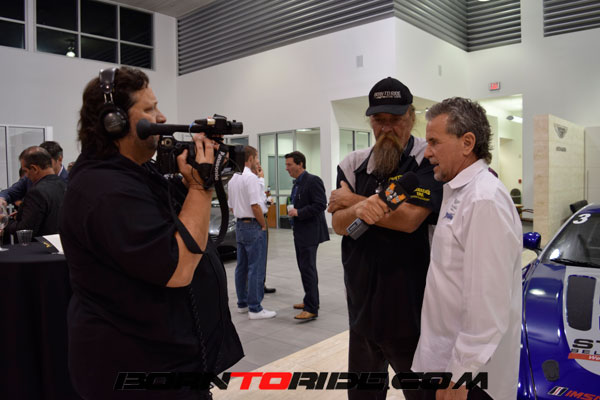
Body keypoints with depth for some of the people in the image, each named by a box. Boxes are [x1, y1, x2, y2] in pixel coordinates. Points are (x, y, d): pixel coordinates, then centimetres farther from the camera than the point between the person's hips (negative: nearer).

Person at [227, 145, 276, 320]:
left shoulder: (233, 179, 12)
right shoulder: (251, 178, -16)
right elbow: (255, 206, -21)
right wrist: (264, 225, -9)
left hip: (239, 225, 9)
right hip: (253, 226, -9)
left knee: (242, 267, 14)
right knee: (256, 268, -4)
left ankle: (242, 303, 24)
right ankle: (255, 308, 0)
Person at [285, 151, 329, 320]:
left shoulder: (313, 181, -14)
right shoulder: (297, 183, 15)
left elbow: (321, 204, -22)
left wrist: (299, 212, -20)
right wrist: (293, 211, 8)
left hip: (310, 233, -10)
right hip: (300, 233, 10)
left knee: (308, 269, -9)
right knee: (304, 267, 16)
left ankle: (311, 309, -3)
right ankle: (311, 300, 28)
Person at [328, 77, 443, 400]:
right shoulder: (353, 164, 5)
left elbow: (409, 218, -23)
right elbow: (339, 225, -2)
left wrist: (351, 200, -11)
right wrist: (360, 209, -26)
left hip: (411, 308, -4)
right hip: (362, 304, 5)